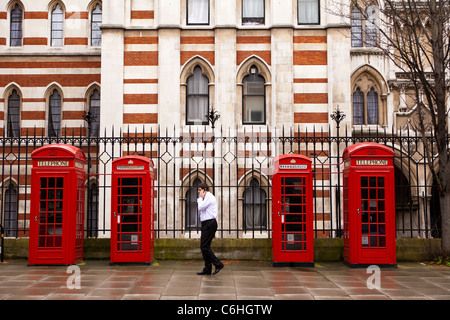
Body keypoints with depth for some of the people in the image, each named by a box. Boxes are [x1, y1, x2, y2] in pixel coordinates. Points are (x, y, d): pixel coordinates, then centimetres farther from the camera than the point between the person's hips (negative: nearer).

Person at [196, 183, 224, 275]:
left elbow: (200, 208, -15)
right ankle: (207, 269, 12)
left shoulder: (209, 197, -10)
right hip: (206, 224, 10)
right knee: (204, 247, 9)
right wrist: (200, 198, 15)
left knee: (204, 246, -12)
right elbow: (201, 210, 22)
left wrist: (200, 198, -4)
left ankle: (218, 264, -9)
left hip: (209, 224, -10)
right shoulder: (206, 198, 22)